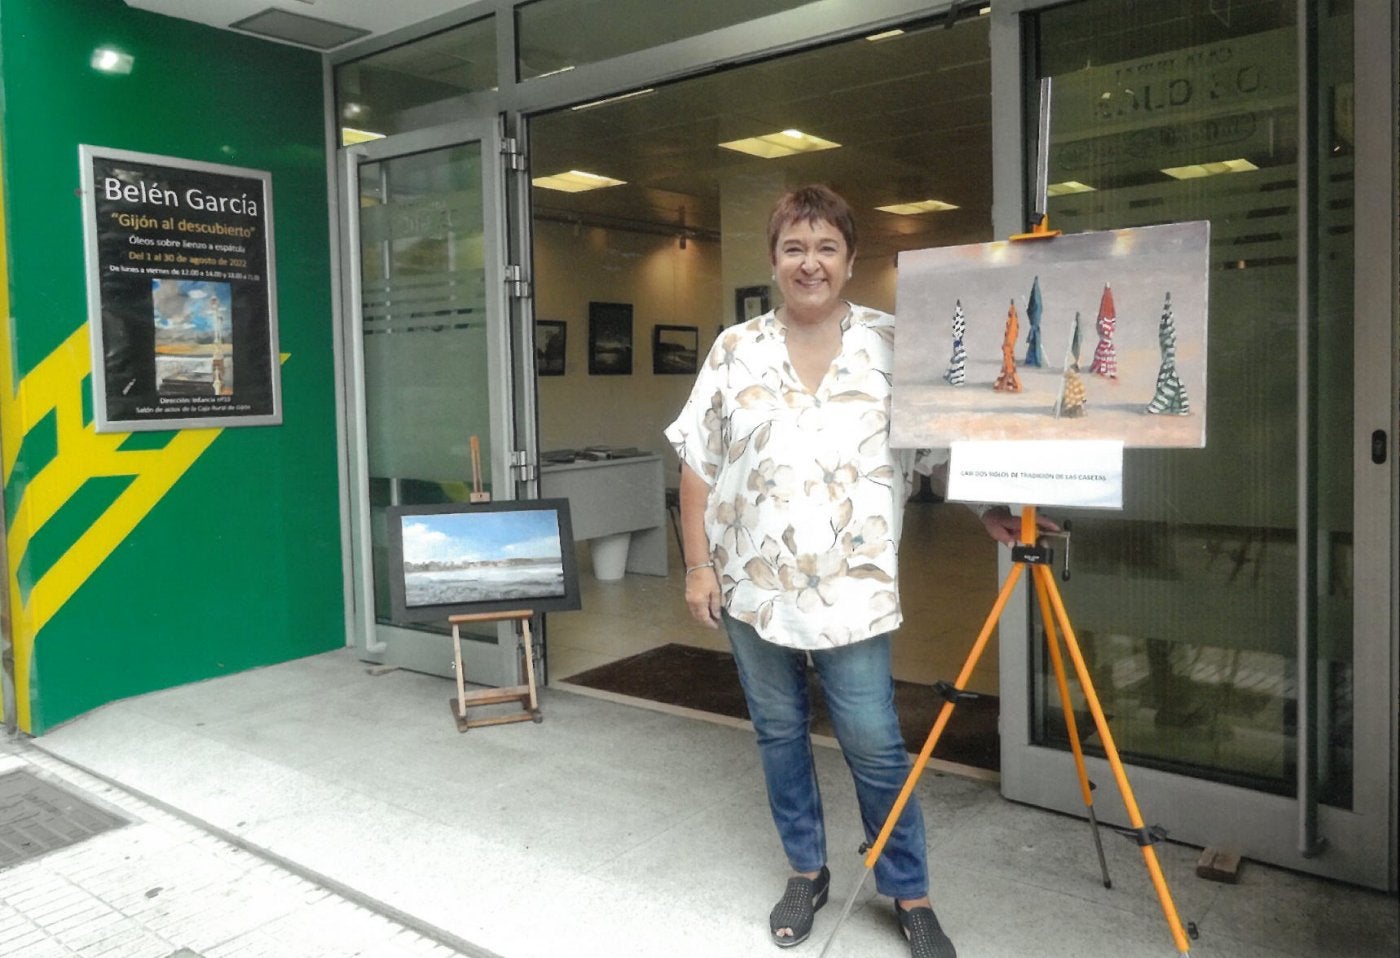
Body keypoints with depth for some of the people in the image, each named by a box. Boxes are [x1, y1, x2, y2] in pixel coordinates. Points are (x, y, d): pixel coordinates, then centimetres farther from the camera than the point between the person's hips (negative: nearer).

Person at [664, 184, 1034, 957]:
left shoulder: (891, 345, -1)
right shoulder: (735, 351, 2)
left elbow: (938, 448, 3)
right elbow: (697, 468, 4)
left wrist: (986, 510, -11)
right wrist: (697, 565, 1)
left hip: (850, 588, -2)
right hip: (752, 585, 2)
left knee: (875, 747, 2)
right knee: (779, 734, 14)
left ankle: (910, 896, 23)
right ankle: (805, 873, 34)